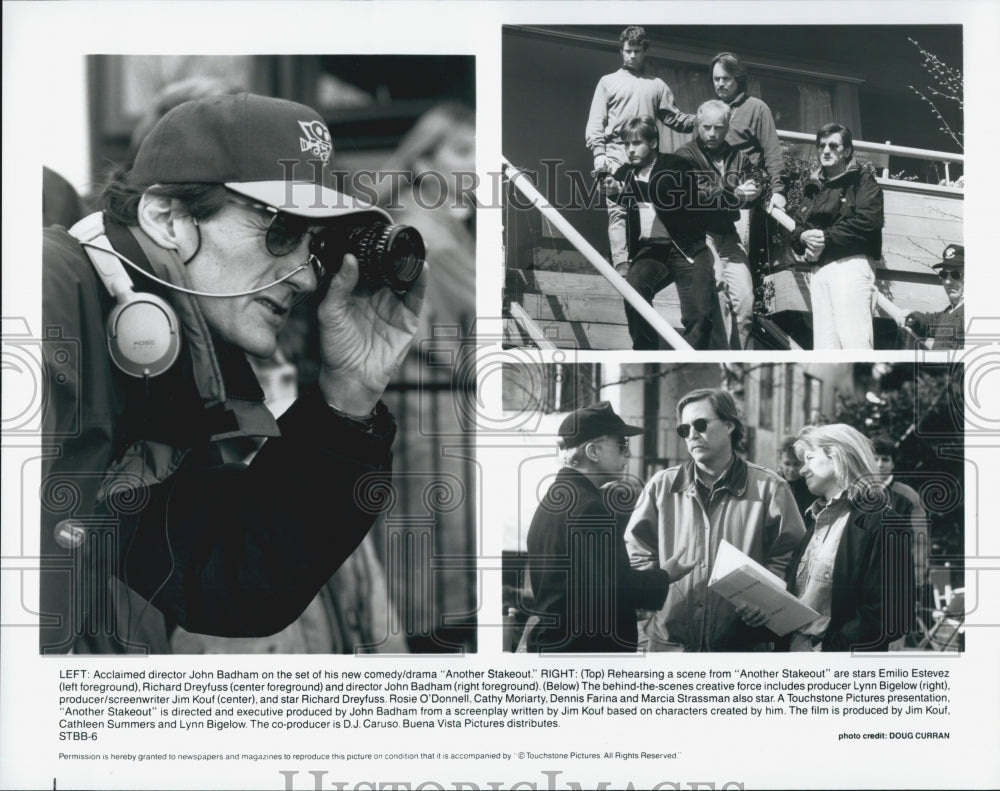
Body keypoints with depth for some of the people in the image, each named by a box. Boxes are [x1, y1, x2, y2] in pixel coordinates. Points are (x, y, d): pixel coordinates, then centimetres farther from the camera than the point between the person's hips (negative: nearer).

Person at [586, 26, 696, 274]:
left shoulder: (657, 84, 20)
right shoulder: (609, 82, 16)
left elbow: (671, 116, 15)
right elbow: (596, 121, 9)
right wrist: (598, 153, -4)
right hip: (616, 152, -1)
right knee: (618, 210, -11)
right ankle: (621, 266, -17)